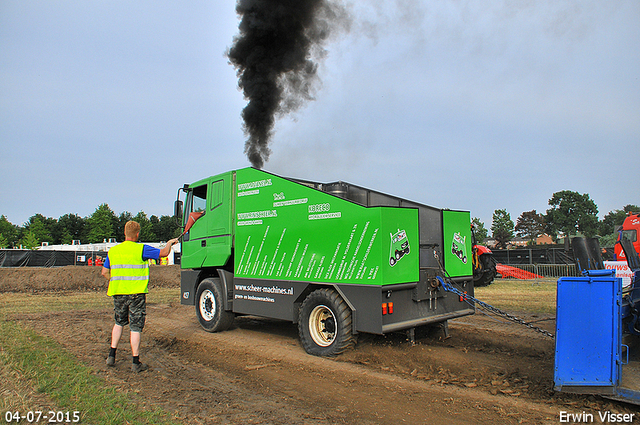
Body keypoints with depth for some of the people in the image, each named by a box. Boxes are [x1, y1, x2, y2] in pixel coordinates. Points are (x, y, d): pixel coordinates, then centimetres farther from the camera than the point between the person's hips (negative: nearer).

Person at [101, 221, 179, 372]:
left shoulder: (113, 251, 5)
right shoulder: (141, 249, -10)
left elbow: (105, 272, 10)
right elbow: (164, 253, -7)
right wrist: (170, 243, 13)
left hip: (118, 293, 5)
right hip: (136, 293, -5)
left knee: (119, 322, 24)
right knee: (135, 327, 1)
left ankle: (112, 355, 22)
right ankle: (136, 363, 6)